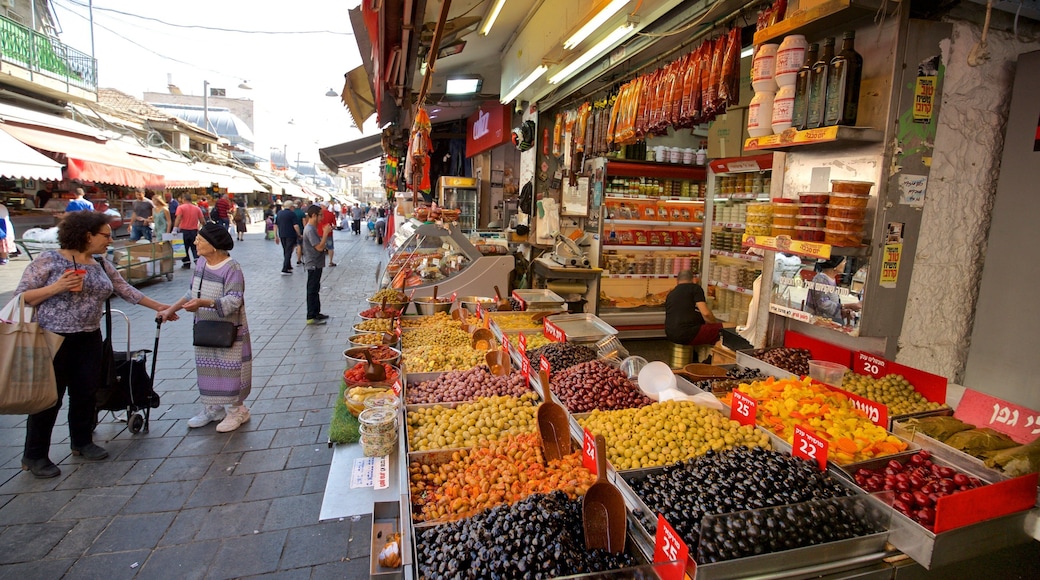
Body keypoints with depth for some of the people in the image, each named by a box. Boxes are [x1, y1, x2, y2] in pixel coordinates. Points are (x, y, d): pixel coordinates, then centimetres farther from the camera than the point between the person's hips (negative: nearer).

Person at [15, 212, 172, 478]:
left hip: (89, 339, 6)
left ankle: (82, 442, 31)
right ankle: (34, 456, 18)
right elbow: (21, 297, -9)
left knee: (87, 392, 13)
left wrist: (158, 307, 13)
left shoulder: (102, 265, 7)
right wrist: (56, 288, -23)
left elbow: (126, 290, 13)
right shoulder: (49, 260, -10)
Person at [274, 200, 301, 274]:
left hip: (282, 235, 6)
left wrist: (276, 236, 14)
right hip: (290, 235, -6)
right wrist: (299, 234, -5)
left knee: (285, 251, 19)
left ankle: (288, 267, 30)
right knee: (288, 252, -4)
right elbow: (296, 226, -16)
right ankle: (284, 269, -10)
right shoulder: (292, 213, -8)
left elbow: (275, 225, 11)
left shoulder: (279, 213, 11)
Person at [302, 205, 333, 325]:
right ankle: (311, 317, 2)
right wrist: (326, 233, -20)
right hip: (313, 264, -10)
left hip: (316, 264, 10)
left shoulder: (311, 228, 12)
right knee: (312, 290, -4)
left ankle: (316, 313, 27)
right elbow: (320, 247, -25)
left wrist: (324, 233, 8)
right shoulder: (310, 230, -20)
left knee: (315, 290, 17)